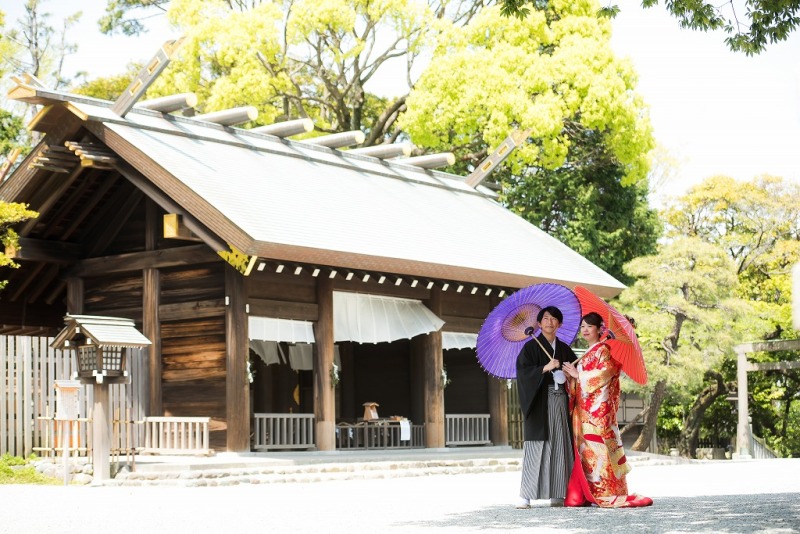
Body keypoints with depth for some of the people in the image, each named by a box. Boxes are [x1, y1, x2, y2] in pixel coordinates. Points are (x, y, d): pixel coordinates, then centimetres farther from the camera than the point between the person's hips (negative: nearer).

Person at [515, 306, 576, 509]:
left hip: (560, 402, 5)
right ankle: (525, 496, -9)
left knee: (559, 447, 1)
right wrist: (545, 368, -18)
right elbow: (522, 370, -9)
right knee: (536, 448, -9)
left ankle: (556, 494, 4)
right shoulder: (531, 347, 2)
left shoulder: (564, 349, 16)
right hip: (540, 403, -5)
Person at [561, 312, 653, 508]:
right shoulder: (588, 354, 22)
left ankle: (610, 495, -10)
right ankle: (584, 495, 4)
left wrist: (578, 374, -9)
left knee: (597, 449, -12)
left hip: (598, 408, -8)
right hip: (584, 409, 9)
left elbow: (604, 373, -17)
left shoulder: (604, 350, -4)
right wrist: (571, 375, 1)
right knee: (584, 450, 4)